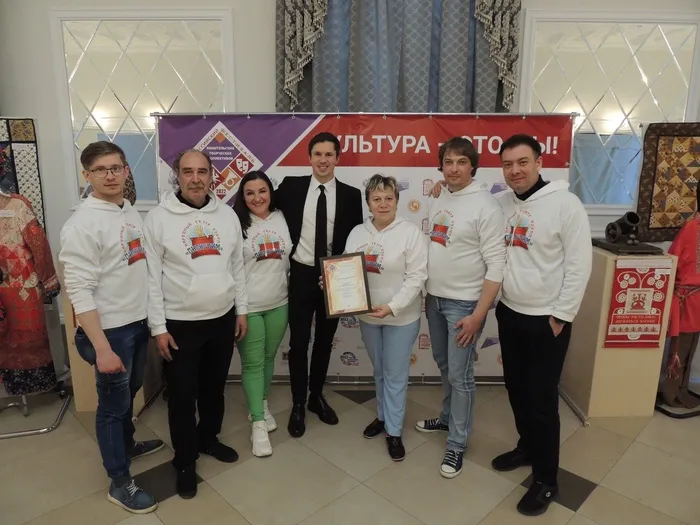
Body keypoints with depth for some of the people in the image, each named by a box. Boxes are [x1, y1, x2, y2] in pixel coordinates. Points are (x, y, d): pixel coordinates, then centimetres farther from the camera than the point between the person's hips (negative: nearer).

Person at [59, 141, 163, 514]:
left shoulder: (131, 212, 6)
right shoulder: (82, 224, -17)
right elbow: (79, 291, -21)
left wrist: (153, 318, 13)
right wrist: (101, 348, -23)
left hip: (139, 322, 7)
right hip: (110, 329, -7)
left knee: (130, 392, 24)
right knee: (113, 404, 8)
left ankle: (126, 445, 47)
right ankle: (120, 483, 24)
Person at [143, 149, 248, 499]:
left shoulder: (227, 215, 3)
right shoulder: (158, 218, -9)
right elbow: (151, 277, -9)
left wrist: (241, 310, 7)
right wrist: (158, 327, -11)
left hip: (222, 319, 4)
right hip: (179, 324, -3)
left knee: (214, 388, 20)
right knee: (182, 397, 9)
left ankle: (208, 439, 43)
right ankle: (185, 461, 29)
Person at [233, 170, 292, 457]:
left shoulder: (281, 219, 2)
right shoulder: (236, 223, -11)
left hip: (279, 303, 4)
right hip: (247, 306, -4)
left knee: (268, 358, 18)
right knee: (252, 363, 3)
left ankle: (261, 405, 38)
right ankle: (258, 423, 15)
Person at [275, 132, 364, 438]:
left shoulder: (351, 195, 0)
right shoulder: (291, 186, -2)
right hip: (301, 275, -1)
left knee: (324, 341, 15)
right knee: (298, 343, 5)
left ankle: (317, 396, 36)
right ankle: (298, 405, 23)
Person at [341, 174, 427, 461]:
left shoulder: (411, 232, -13)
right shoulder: (357, 233, 1)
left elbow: (417, 277, -16)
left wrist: (392, 307, -23)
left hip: (401, 317, -4)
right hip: (367, 315, 4)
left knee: (395, 375, 7)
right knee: (379, 371, 20)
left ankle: (394, 432, 23)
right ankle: (383, 416, 41)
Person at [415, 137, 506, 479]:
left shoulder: (485, 206, -15)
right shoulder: (436, 202, 7)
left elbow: (497, 265, -18)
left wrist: (478, 315, -20)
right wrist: (426, 293, 13)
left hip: (464, 303, -7)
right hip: (435, 299, 7)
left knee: (460, 375, 2)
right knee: (444, 365, 21)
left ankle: (457, 444, 18)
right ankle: (448, 417, 41)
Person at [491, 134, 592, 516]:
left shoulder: (565, 204, -14)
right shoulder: (500, 203, 2)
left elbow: (579, 265, -14)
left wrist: (561, 316, -13)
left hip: (546, 319, -5)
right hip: (509, 313, 6)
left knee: (542, 398, 2)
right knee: (516, 389, 18)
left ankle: (546, 478, 19)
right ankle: (527, 447, 39)